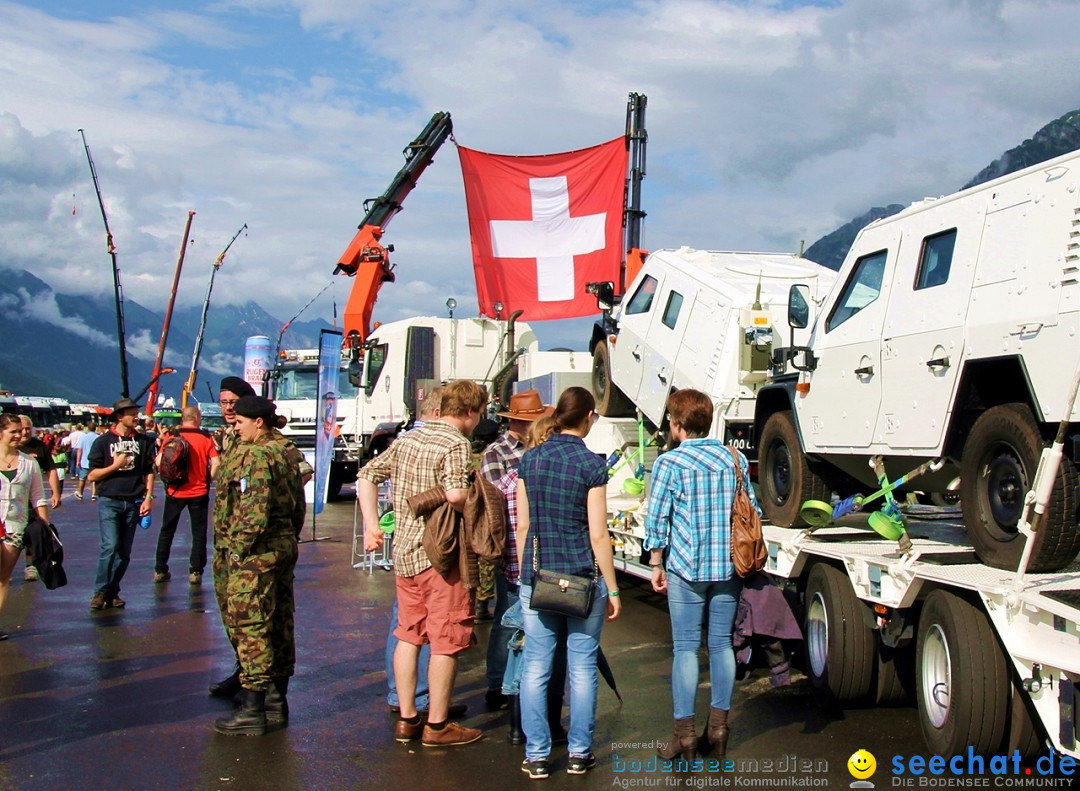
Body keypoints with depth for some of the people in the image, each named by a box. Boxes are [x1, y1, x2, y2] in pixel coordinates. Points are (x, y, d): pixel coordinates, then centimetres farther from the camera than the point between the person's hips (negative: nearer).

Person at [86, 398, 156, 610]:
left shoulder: (143, 441, 8)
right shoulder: (103, 441, 1)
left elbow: (149, 471, 12)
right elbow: (91, 476, 1)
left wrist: (148, 496, 1)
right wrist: (115, 465, -12)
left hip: (133, 503, 3)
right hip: (109, 501, -3)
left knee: (124, 551, 6)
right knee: (110, 546, -14)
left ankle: (112, 592, 15)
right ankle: (100, 591, -3)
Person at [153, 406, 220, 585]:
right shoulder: (205, 438, -4)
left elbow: (159, 461, -9)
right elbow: (215, 463, -11)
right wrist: (208, 479, 4)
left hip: (175, 491, 1)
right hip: (199, 492, -1)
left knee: (167, 531, 15)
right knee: (199, 533, 8)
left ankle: (160, 570, 18)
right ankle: (195, 572, 6)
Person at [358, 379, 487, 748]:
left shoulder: (407, 439, 11)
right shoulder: (456, 444, -13)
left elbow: (367, 475, 12)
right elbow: (455, 495, -28)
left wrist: (372, 525, 10)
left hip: (404, 552, 8)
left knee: (408, 635, 16)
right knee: (446, 641, 3)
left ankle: (406, 719, 24)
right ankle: (437, 725, 10)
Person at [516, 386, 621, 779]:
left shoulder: (529, 460, 3)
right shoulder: (591, 464, -8)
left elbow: (522, 525, 6)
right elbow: (598, 534, -8)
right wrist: (612, 589, -1)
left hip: (537, 578, 3)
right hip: (582, 577, -3)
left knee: (535, 667, 7)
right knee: (582, 666, 8)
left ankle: (536, 756, 11)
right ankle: (579, 753, 17)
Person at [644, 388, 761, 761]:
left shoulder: (669, 463, -8)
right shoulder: (735, 460, 5)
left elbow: (656, 520, -8)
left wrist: (656, 565, 2)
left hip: (686, 568, -4)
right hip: (728, 568, 4)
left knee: (686, 648, 2)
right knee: (721, 644, 11)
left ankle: (684, 733, 6)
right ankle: (718, 727, 18)